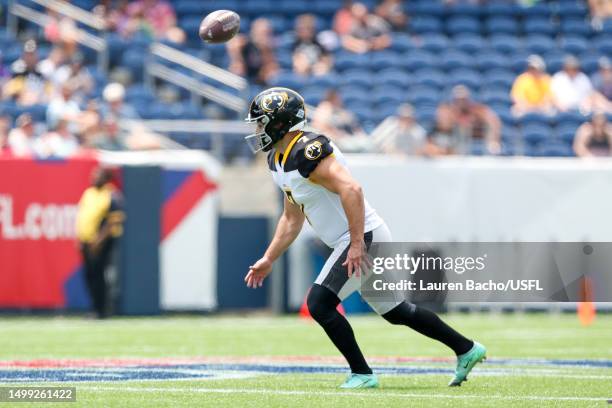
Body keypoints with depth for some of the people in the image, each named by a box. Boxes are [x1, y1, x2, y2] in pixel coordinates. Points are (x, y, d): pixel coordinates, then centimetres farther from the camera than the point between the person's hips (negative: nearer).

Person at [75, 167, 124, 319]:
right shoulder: (88, 193, 15)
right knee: (88, 275, 7)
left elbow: (114, 221, -14)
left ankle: (101, 311, -5)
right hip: (87, 241, 8)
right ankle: (96, 308, 16)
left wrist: (100, 240, -20)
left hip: (102, 241, -8)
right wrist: (79, 237, 12)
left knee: (97, 274, -10)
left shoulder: (112, 197, -9)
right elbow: (81, 215, 21)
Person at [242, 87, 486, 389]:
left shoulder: (307, 151, -20)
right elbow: (292, 218, 23)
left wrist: (357, 244, -33)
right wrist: (268, 260, 20)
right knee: (395, 311, 18)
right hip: (353, 241, 10)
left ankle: (362, 374, -7)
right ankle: (467, 350, 27)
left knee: (319, 303, -16)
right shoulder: (279, 160, 12)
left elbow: (351, 190, -31)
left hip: (364, 237, -10)